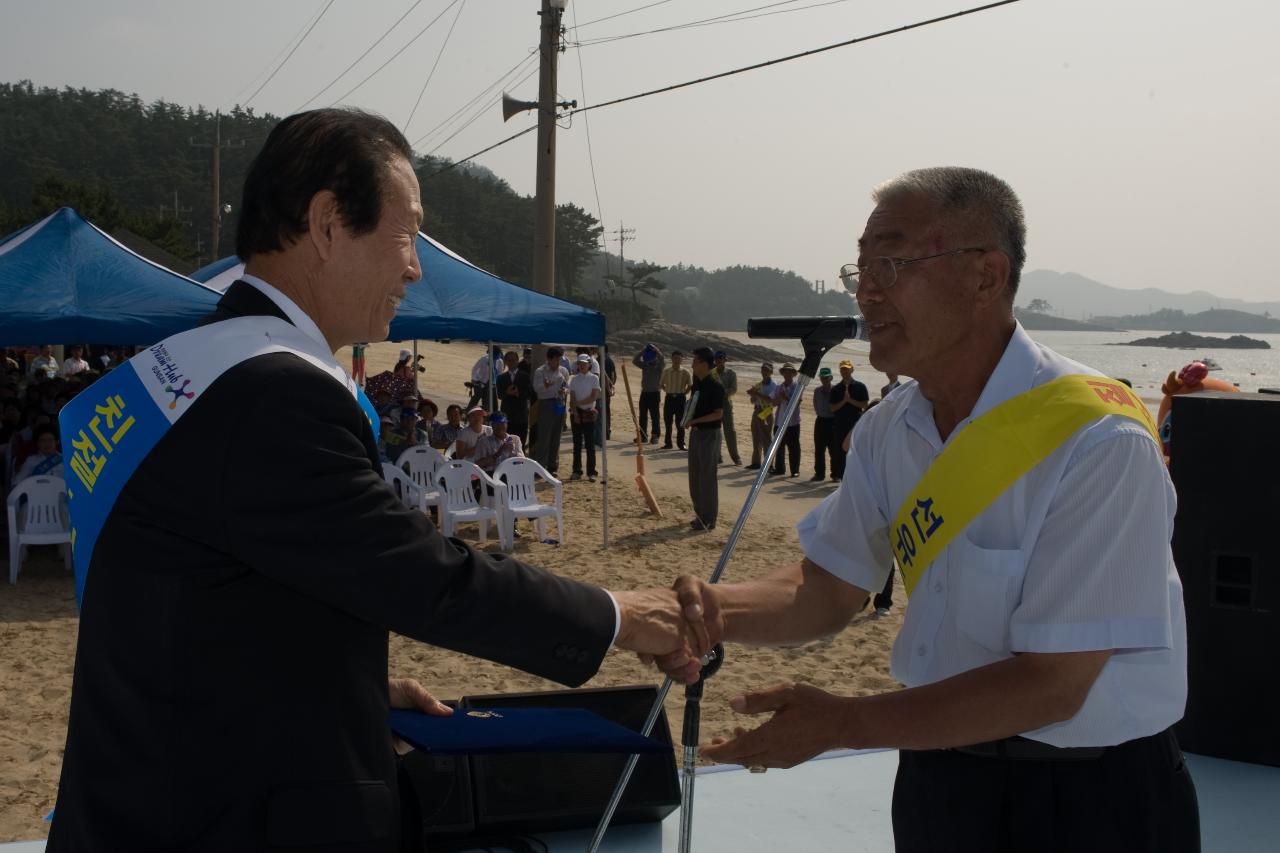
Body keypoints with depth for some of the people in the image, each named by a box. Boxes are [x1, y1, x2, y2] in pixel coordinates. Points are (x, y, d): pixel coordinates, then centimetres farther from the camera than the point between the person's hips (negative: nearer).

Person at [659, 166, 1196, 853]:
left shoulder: (1102, 444, -24)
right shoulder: (889, 430, -1)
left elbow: (1052, 682, -24)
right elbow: (829, 588, 4)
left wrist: (843, 723, -24)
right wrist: (717, 610, -17)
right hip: (938, 777, 6)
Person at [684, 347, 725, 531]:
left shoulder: (715, 386, -16)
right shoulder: (697, 382, 9)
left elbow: (718, 413, -19)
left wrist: (694, 420, -21)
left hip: (709, 434, -9)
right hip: (696, 432, 9)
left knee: (707, 475, -4)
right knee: (695, 475, 14)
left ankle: (709, 519, 3)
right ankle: (700, 514, 25)